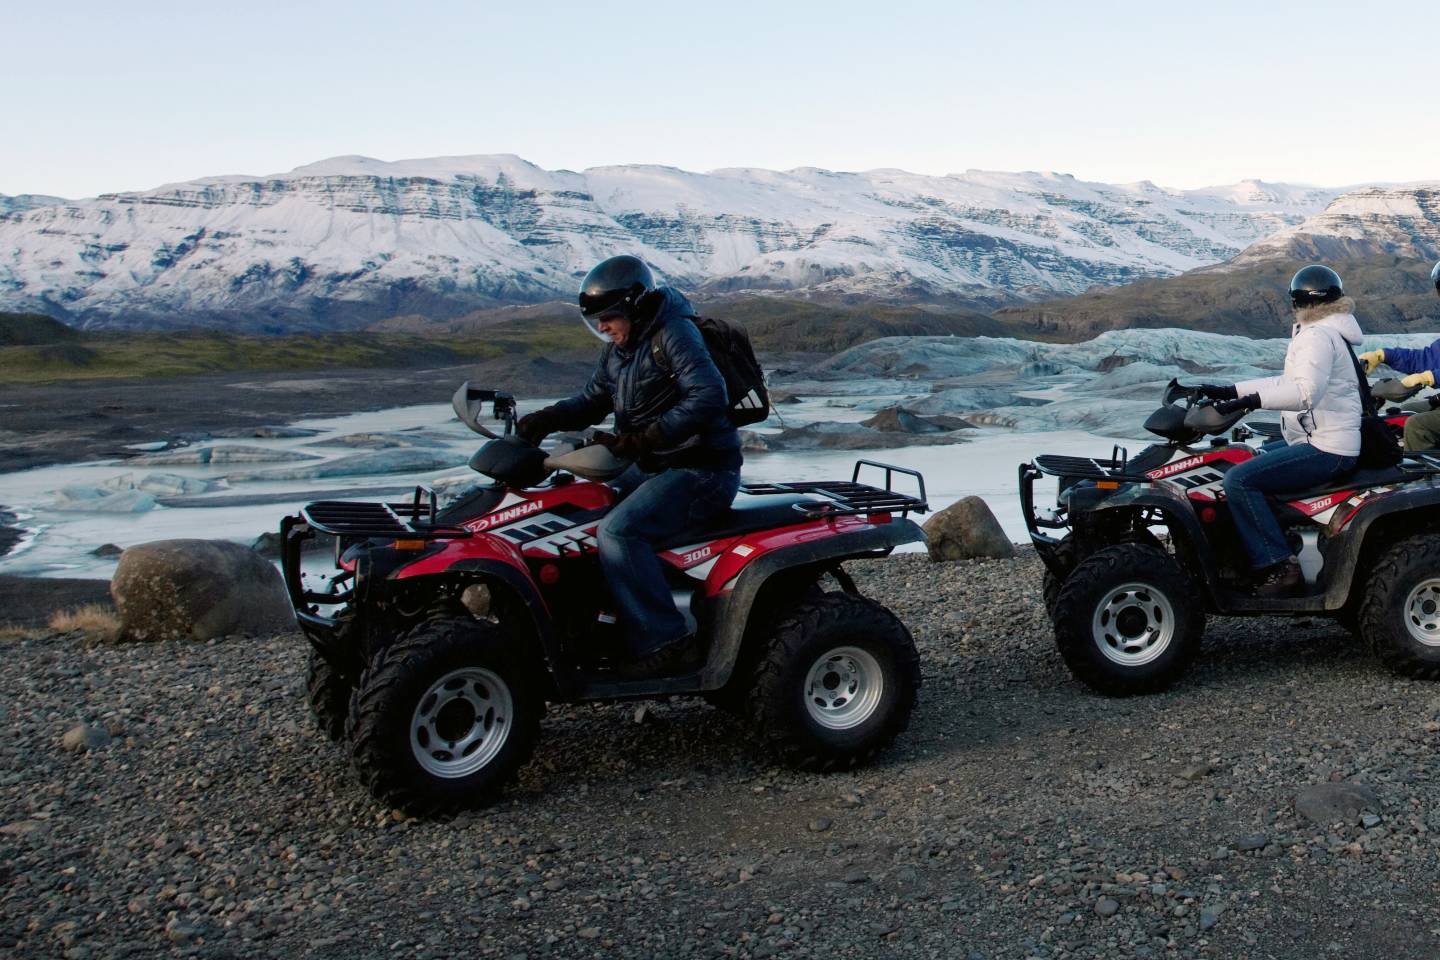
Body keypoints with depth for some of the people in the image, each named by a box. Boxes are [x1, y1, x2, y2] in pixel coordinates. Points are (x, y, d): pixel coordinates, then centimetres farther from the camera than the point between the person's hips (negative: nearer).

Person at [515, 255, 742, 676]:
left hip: (701, 471, -10)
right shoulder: (619, 349, 13)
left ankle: (665, 645, -24)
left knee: (618, 531, -26)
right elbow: (592, 401, 17)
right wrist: (545, 419, -3)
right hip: (655, 467, 10)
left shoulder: (673, 334, -15)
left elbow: (708, 397, -28)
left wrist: (641, 440, -32)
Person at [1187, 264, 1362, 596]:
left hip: (1325, 450, -11)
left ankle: (1277, 567, -22)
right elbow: (1287, 382, 20)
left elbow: (1306, 390, -30)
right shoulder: (1326, 333, 19)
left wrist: (1251, 400, -35)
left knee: (1239, 480, -23)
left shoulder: (1317, 336, -14)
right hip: (1325, 442, 11)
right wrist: (1230, 391, 14)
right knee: (1245, 460, 20)